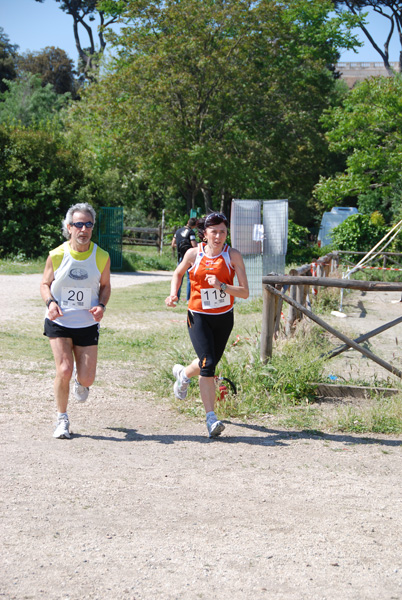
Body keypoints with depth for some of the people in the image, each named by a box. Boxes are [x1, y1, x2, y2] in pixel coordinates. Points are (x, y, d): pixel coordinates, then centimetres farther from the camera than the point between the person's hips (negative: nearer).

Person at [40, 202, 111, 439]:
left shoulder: (101, 257, -5)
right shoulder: (57, 255, -7)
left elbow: (105, 285, 10)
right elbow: (45, 284, 5)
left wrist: (102, 305, -9)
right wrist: (50, 302, -15)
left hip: (87, 324, 1)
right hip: (59, 322, -1)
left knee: (86, 378, 0)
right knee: (64, 370, -16)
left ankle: (81, 384, 42)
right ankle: (62, 419, 6)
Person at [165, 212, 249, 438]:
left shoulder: (233, 256, -10)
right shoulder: (194, 254, -7)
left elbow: (245, 292, -14)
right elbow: (178, 273, 14)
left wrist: (221, 286, -28)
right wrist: (174, 294, -2)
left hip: (224, 318, 2)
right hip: (199, 317, -2)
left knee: (210, 363, 17)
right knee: (208, 364, -17)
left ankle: (183, 373, 51)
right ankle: (211, 418, -14)